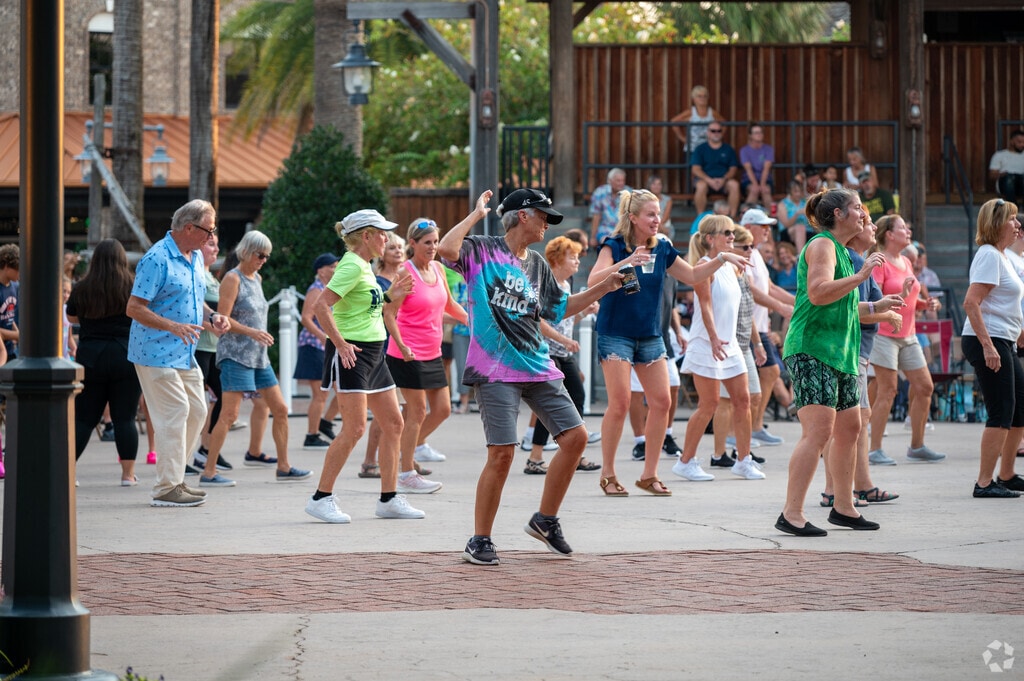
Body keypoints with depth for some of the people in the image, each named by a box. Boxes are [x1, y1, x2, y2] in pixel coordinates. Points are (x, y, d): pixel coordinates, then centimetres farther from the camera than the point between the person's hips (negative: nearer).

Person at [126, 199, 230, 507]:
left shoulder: (195, 257, 12)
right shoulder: (157, 259, -17)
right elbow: (134, 308, -19)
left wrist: (211, 316, 4)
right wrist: (174, 326, -29)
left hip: (186, 354, 9)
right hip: (157, 353, -9)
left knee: (197, 411, 10)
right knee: (174, 413, -10)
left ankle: (174, 478, 20)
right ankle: (167, 488, -4)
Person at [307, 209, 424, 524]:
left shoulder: (365, 266, 14)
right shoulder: (352, 266, -15)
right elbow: (322, 306, -23)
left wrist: (389, 297, 15)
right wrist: (340, 343, -24)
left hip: (373, 354, 10)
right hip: (351, 354, -10)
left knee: (393, 423, 10)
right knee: (354, 428, -13)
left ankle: (388, 498, 16)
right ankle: (321, 498, -6)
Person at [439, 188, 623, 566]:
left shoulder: (537, 264, 17)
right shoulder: (482, 250, -3)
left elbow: (558, 308, 26)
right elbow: (447, 249, -23)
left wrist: (602, 288, 18)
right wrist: (476, 214, -12)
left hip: (538, 368, 7)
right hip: (496, 371, -7)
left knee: (575, 437, 1)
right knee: (502, 453, -12)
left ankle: (545, 520, 19)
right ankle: (480, 541, 2)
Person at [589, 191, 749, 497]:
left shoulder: (662, 249, 7)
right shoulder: (614, 246, -10)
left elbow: (692, 276, 19)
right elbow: (594, 280, -25)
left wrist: (722, 259, 7)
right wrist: (625, 263, -39)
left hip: (650, 335, 6)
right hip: (615, 334, -6)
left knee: (661, 402, 0)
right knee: (620, 403, -10)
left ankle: (649, 475, 10)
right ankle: (608, 475, 1)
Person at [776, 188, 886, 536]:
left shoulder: (841, 249, 22)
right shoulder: (822, 245, -10)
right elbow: (818, 292, -26)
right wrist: (861, 275, -24)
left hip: (838, 351, 11)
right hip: (812, 350, -11)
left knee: (849, 428, 15)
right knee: (818, 430, -18)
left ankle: (843, 507, 28)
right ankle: (791, 515, -20)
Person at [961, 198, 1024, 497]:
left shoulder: (999, 255, 17)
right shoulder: (989, 255, -13)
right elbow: (971, 303, -22)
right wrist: (988, 346, -26)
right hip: (988, 341, -10)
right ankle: (985, 483, -8)